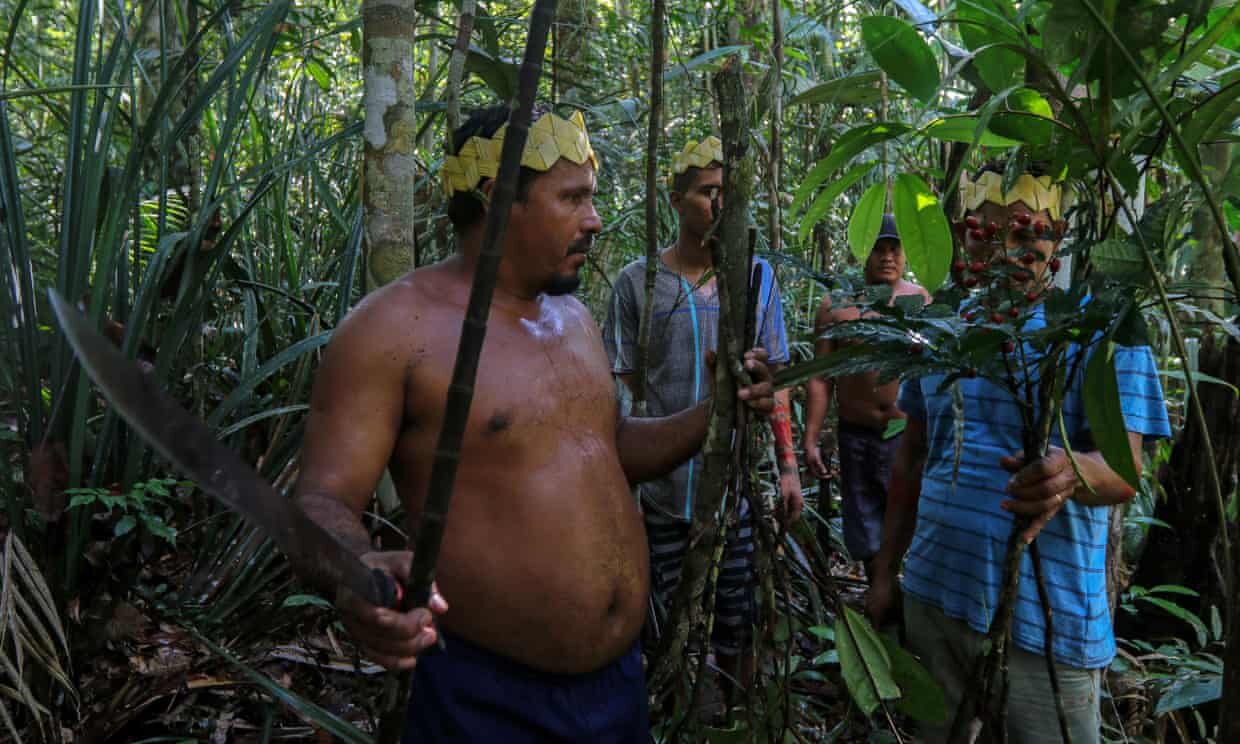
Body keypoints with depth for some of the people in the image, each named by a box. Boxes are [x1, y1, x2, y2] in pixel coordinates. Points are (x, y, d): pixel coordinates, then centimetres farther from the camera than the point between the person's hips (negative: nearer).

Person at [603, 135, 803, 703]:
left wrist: (788, 466, 6)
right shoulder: (637, 282, -3)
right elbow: (621, 389, -1)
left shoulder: (757, 276, 4)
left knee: (737, 625, 13)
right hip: (662, 492, -2)